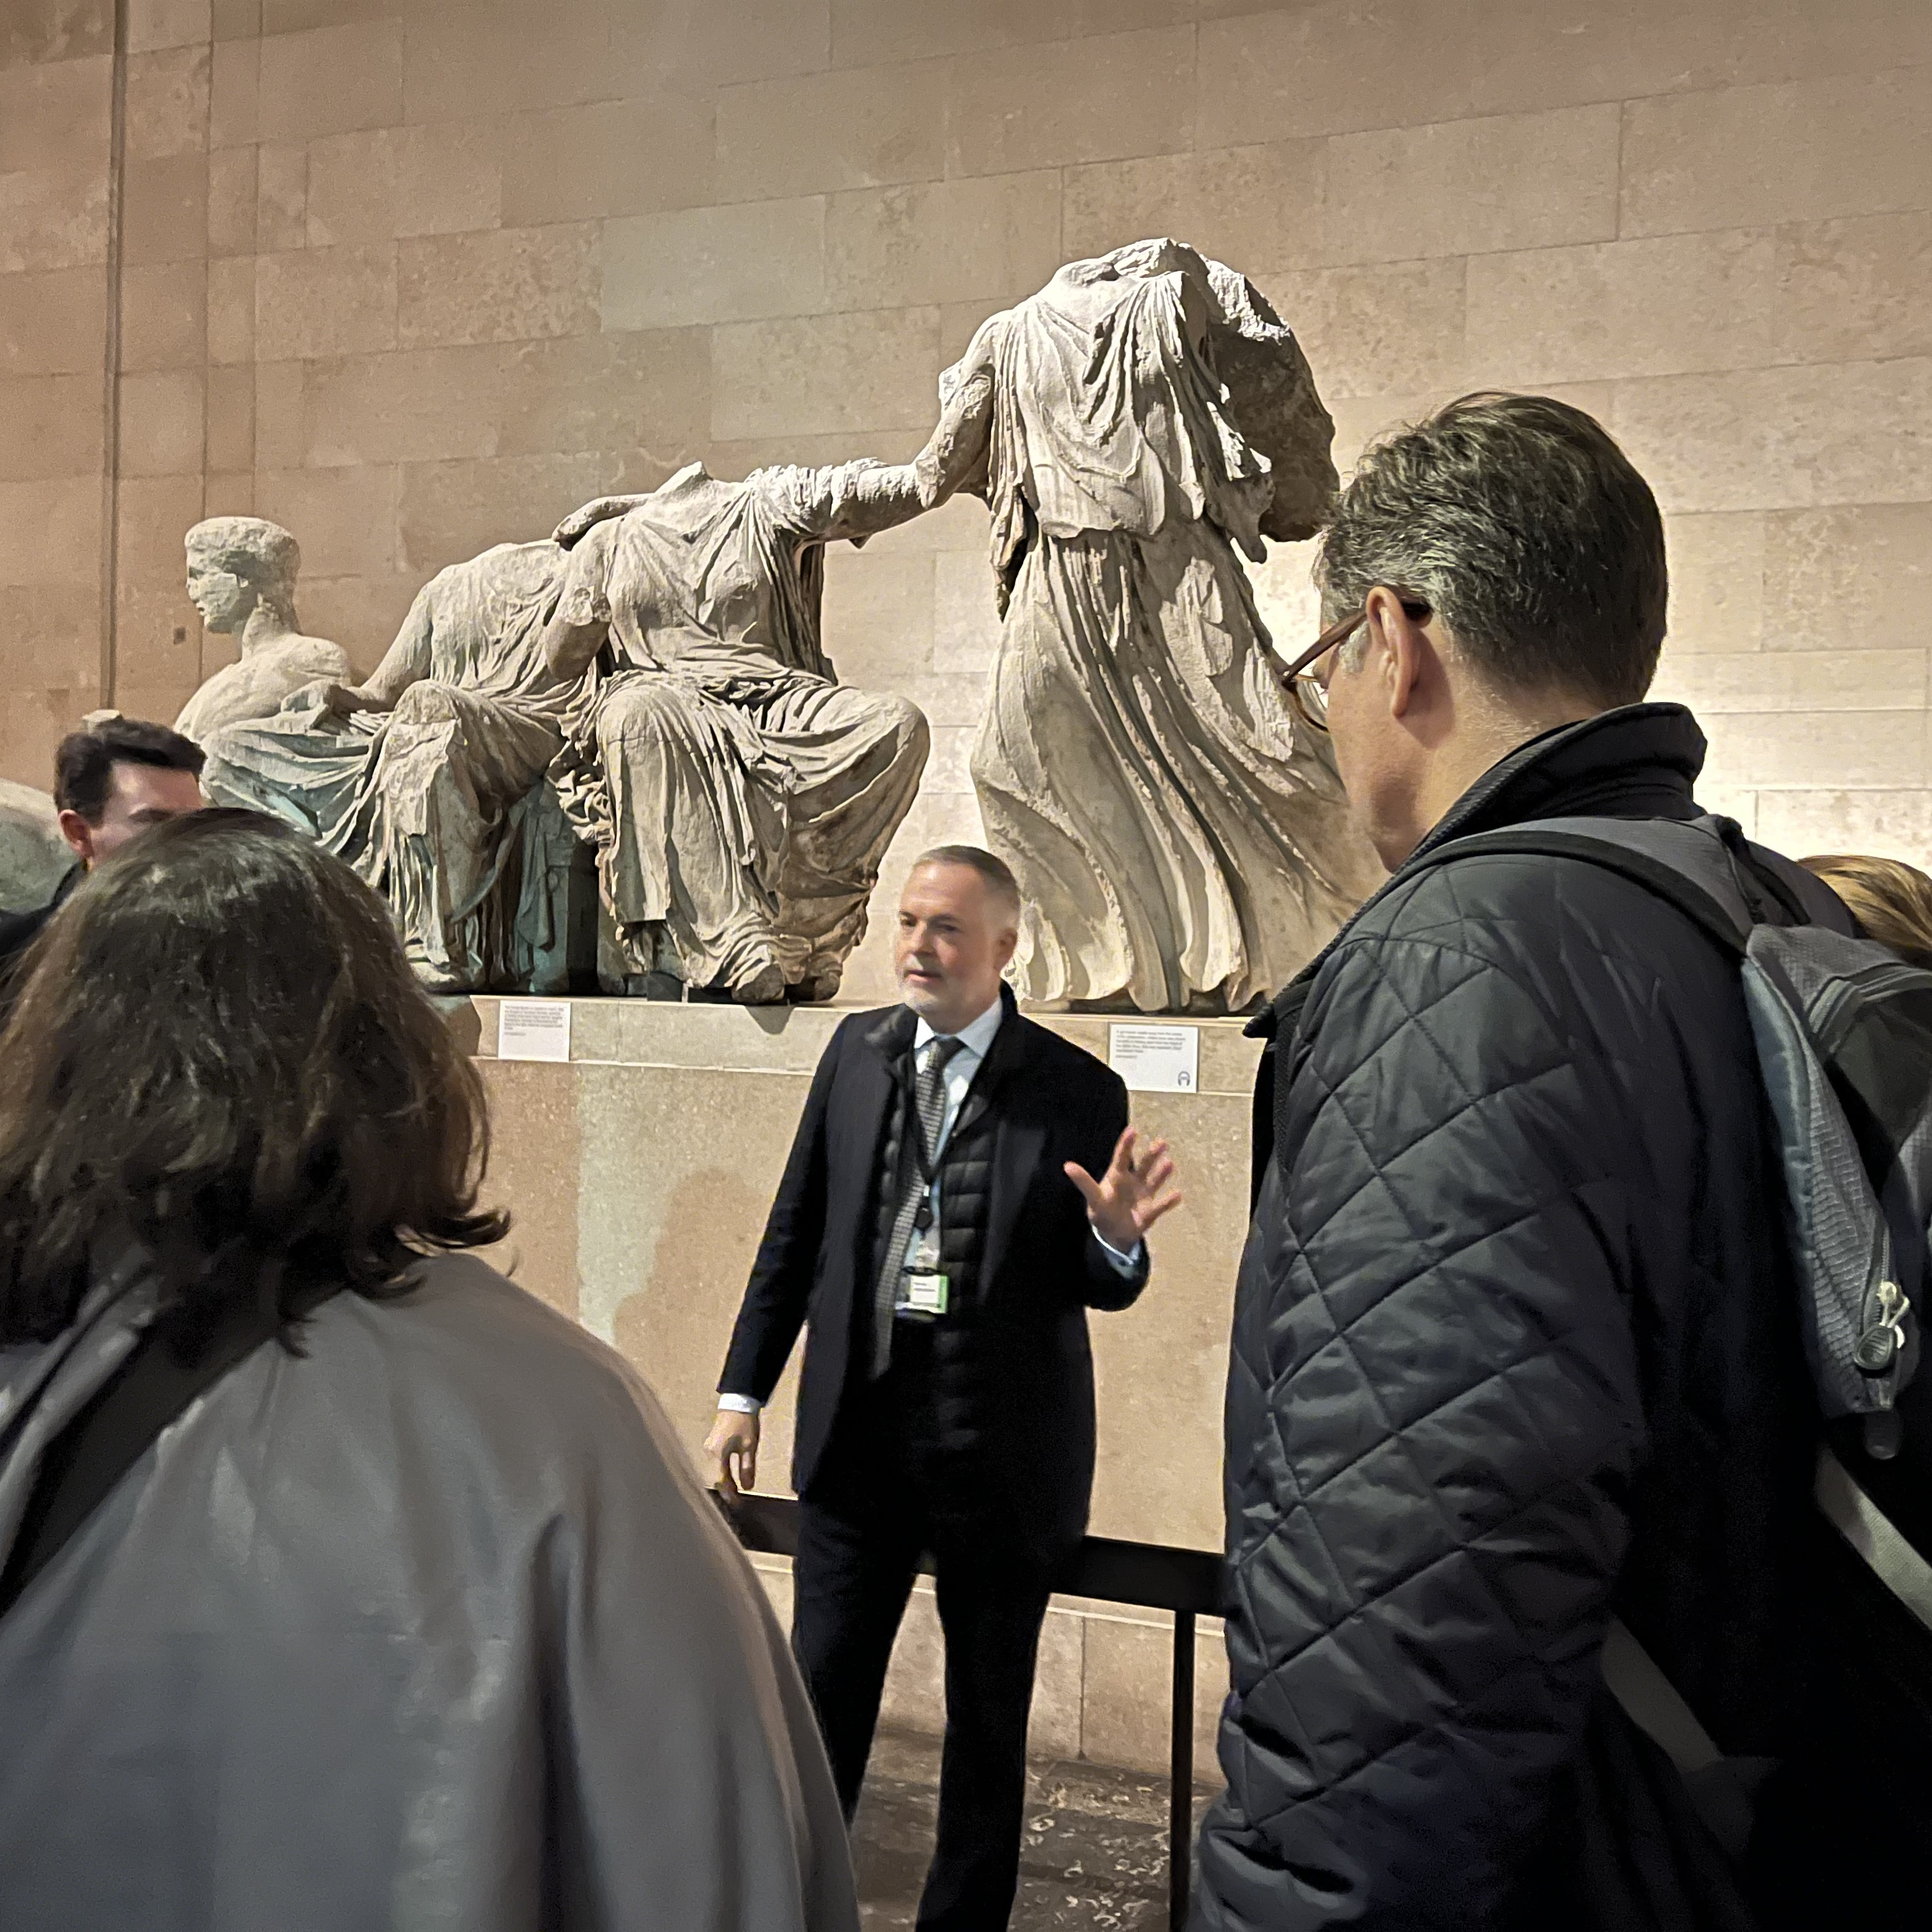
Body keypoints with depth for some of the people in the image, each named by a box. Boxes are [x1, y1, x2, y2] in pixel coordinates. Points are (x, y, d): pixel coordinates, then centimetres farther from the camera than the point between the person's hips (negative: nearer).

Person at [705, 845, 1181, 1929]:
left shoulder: (1077, 1091, -9)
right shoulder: (858, 1052, 2)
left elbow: (1102, 1288, -4)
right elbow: (796, 1231, 7)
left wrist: (1119, 1240, -26)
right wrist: (745, 1390, 6)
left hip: (1000, 1444, -2)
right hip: (860, 1422, 2)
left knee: (989, 1717, 15)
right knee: (823, 1694, 12)